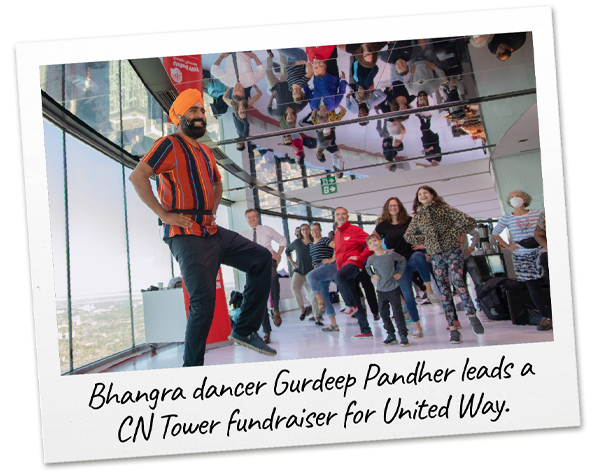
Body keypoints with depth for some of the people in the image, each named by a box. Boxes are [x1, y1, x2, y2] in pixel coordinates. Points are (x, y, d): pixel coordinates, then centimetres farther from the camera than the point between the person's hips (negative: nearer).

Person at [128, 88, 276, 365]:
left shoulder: (205, 152, 20)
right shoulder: (170, 145, -5)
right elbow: (137, 176, -18)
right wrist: (164, 214, -18)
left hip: (212, 232, 8)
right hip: (186, 235, -8)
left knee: (261, 259, 4)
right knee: (203, 301, -12)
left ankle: (245, 330, 7)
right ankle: (192, 365, 3)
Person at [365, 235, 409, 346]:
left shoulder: (391, 253, -8)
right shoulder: (371, 259, -3)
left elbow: (402, 260, 8)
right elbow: (367, 267, 19)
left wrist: (400, 273, -1)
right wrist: (372, 275, 2)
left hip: (394, 288, -3)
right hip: (381, 290, 3)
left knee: (397, 311, -2)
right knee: (383, 312, 6)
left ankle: (403, 335, 6)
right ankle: (391, 335, 18)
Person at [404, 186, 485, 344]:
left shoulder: (445, 209, 0)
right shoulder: (418, 216, 10)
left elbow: (470, 222, -5)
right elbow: (407, 235, 22)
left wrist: (455, 233, -7)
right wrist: (424, 242, 11)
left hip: (452, 252, -3)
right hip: (436, 256, 3)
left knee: (457, 280, -26)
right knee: (444, 290, 0)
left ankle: (472, 314, -12)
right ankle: (453, 328, 2)